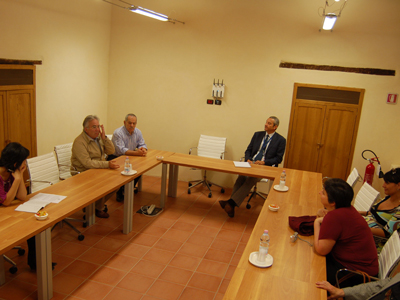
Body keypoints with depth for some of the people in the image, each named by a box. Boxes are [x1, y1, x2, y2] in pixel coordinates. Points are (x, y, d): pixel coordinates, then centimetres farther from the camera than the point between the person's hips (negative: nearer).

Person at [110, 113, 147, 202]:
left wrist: (143, 149, -22)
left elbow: (142, 144, 5)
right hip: (116, 158, -6)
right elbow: (121, 150, -28)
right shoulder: (118, 133, -20)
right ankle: (120, 192, -7)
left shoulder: (138, 132, 2)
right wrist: (136, 153, -38)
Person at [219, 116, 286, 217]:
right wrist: (248, 160, -4)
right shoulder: (257, 135, 17)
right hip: (251, 164, 4)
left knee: (250, 180, -32)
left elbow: (278, 159, 1)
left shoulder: (280, 140, 4)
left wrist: (264, 162, -13)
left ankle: (231, 203, -39)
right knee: (241, 177, -28)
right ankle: (231, 206, -35)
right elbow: (248, 150, 17)